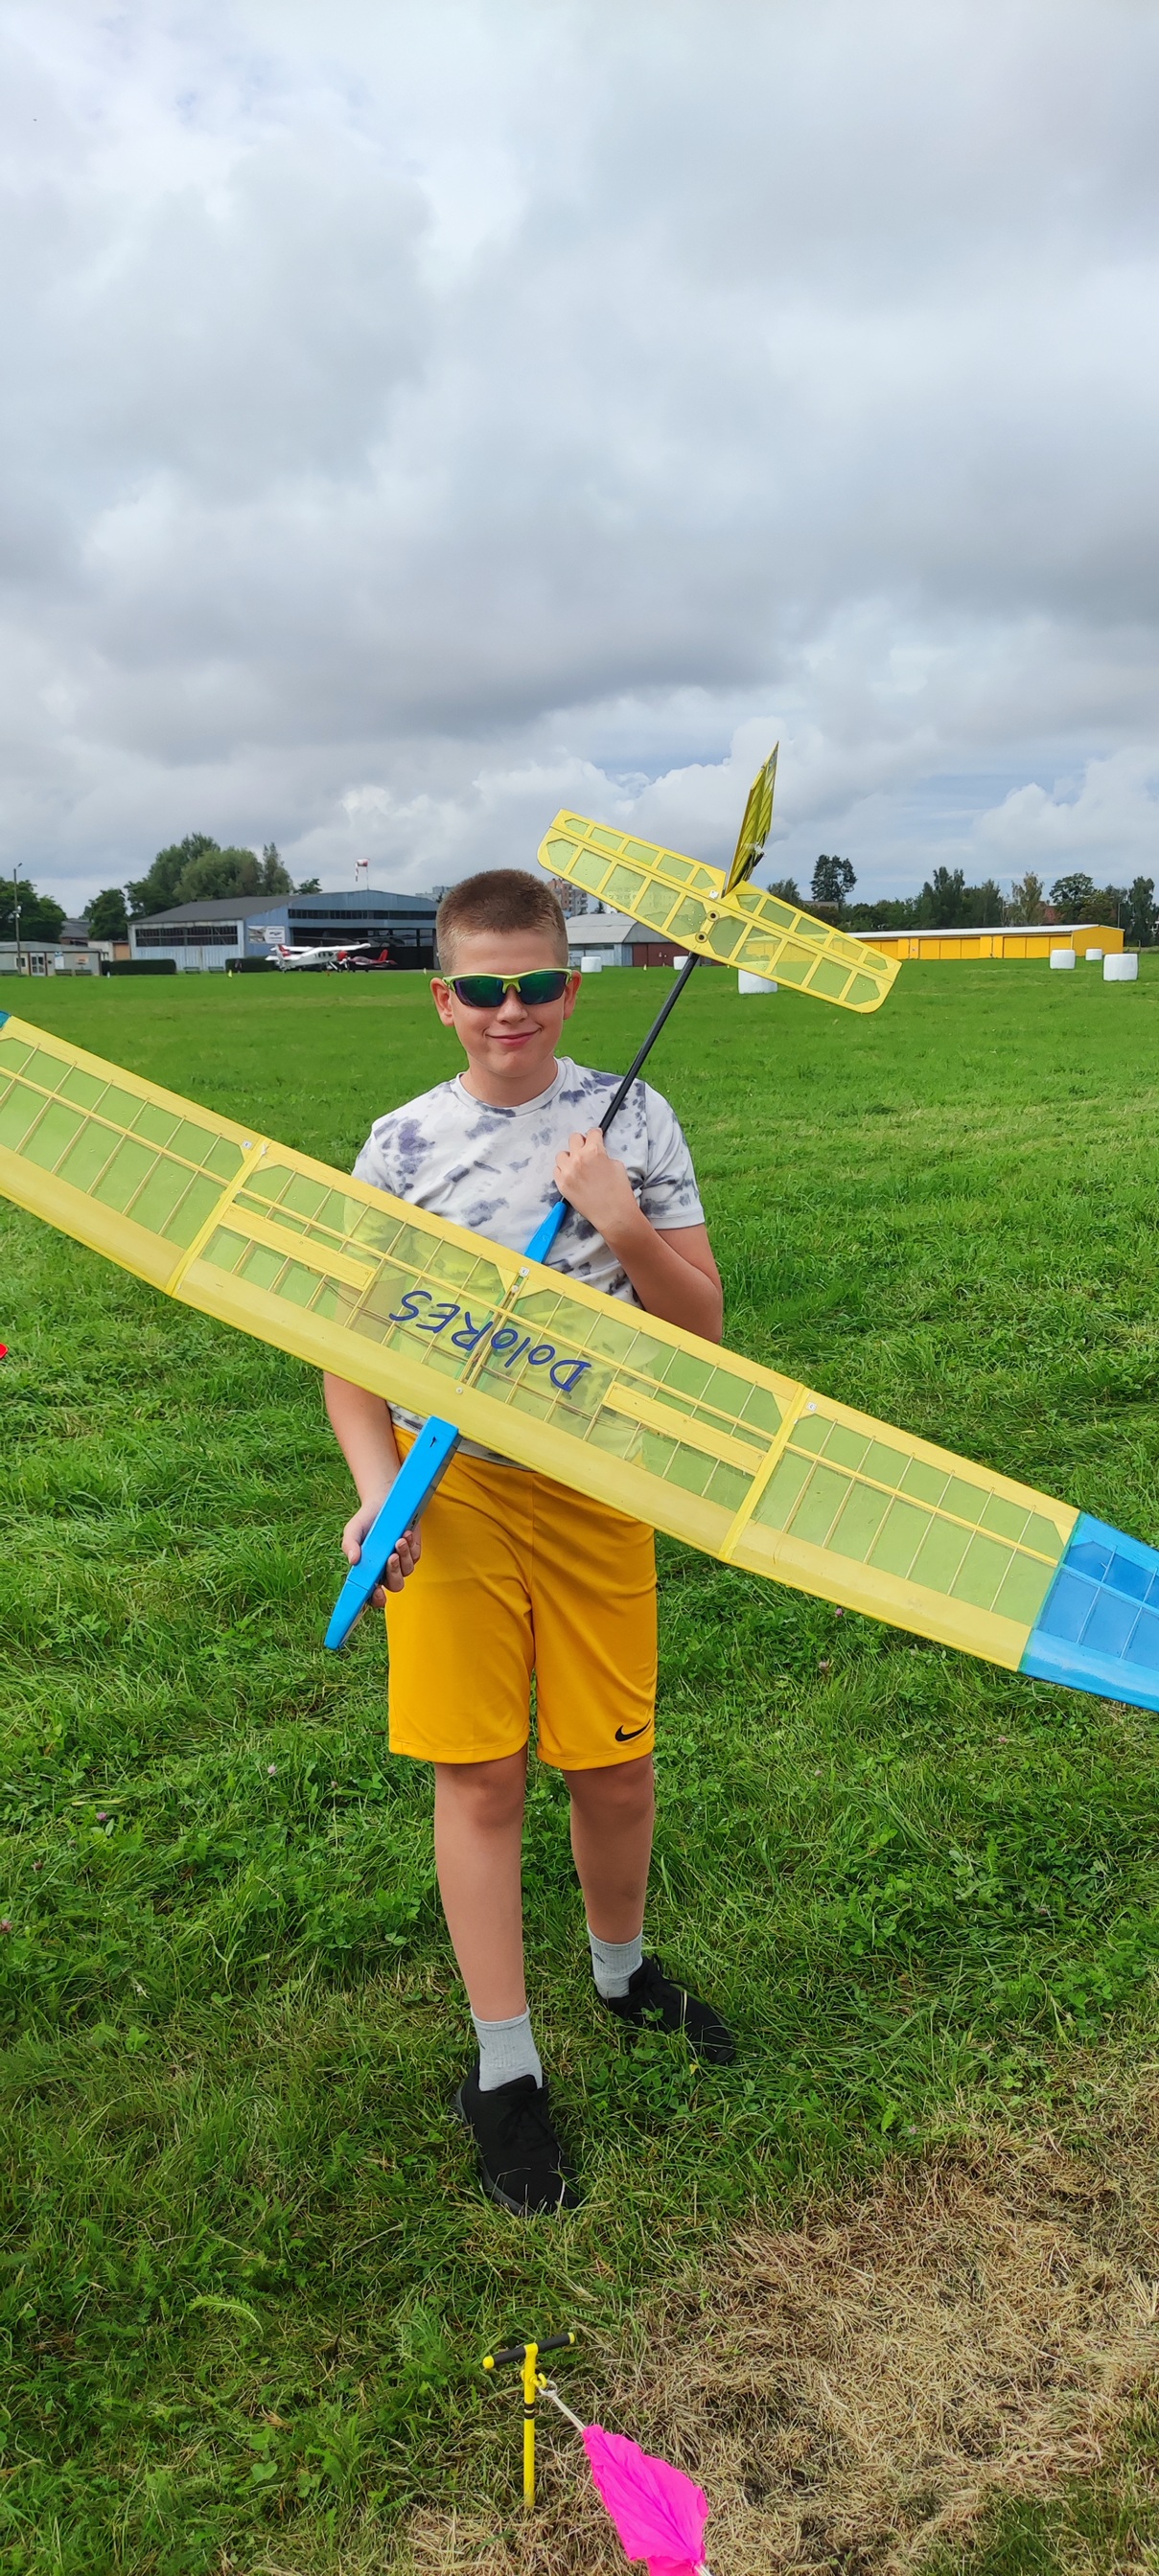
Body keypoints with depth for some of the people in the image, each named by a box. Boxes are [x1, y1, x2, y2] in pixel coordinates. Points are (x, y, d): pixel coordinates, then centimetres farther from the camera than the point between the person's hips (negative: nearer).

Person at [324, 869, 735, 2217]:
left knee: (615, 1766, 11)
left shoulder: (632, 1119, -1)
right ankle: (504, 2068, 22)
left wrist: (624, 1223, -19)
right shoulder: (403, 1144, -1)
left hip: (597, 1480, 1)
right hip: (452, 1485, 0)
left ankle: (621, 1969, 42)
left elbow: (701, 1324, -2)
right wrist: (375, 1486, -13)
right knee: (480, 1776, 4)